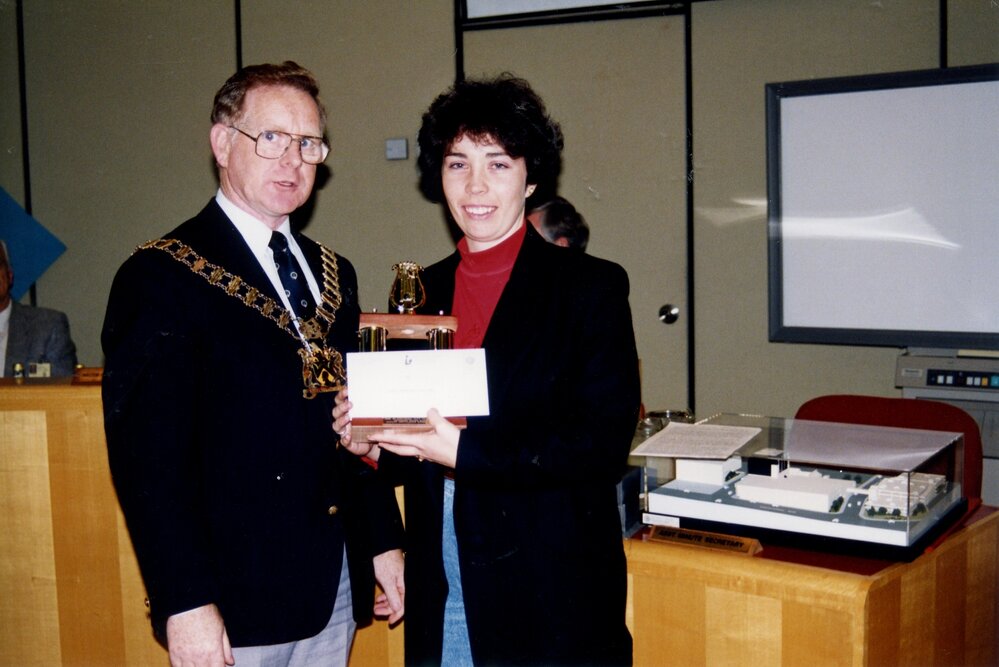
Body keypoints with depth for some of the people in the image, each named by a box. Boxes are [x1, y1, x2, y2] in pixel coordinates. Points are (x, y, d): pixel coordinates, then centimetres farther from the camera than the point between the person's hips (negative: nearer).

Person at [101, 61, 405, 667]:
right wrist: (186, 604, -19)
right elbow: (148, 455, -15)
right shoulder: (162, 277, -9)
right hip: (233, 602, -6)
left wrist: (385, 541, 12)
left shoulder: (334, 274, 11)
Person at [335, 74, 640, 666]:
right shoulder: (424, 293, 8)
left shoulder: (591, 287, -6)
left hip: (550, 601, -4)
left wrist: (463, 450, -22)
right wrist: (373, 441, -7)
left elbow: (605, 444, -15)